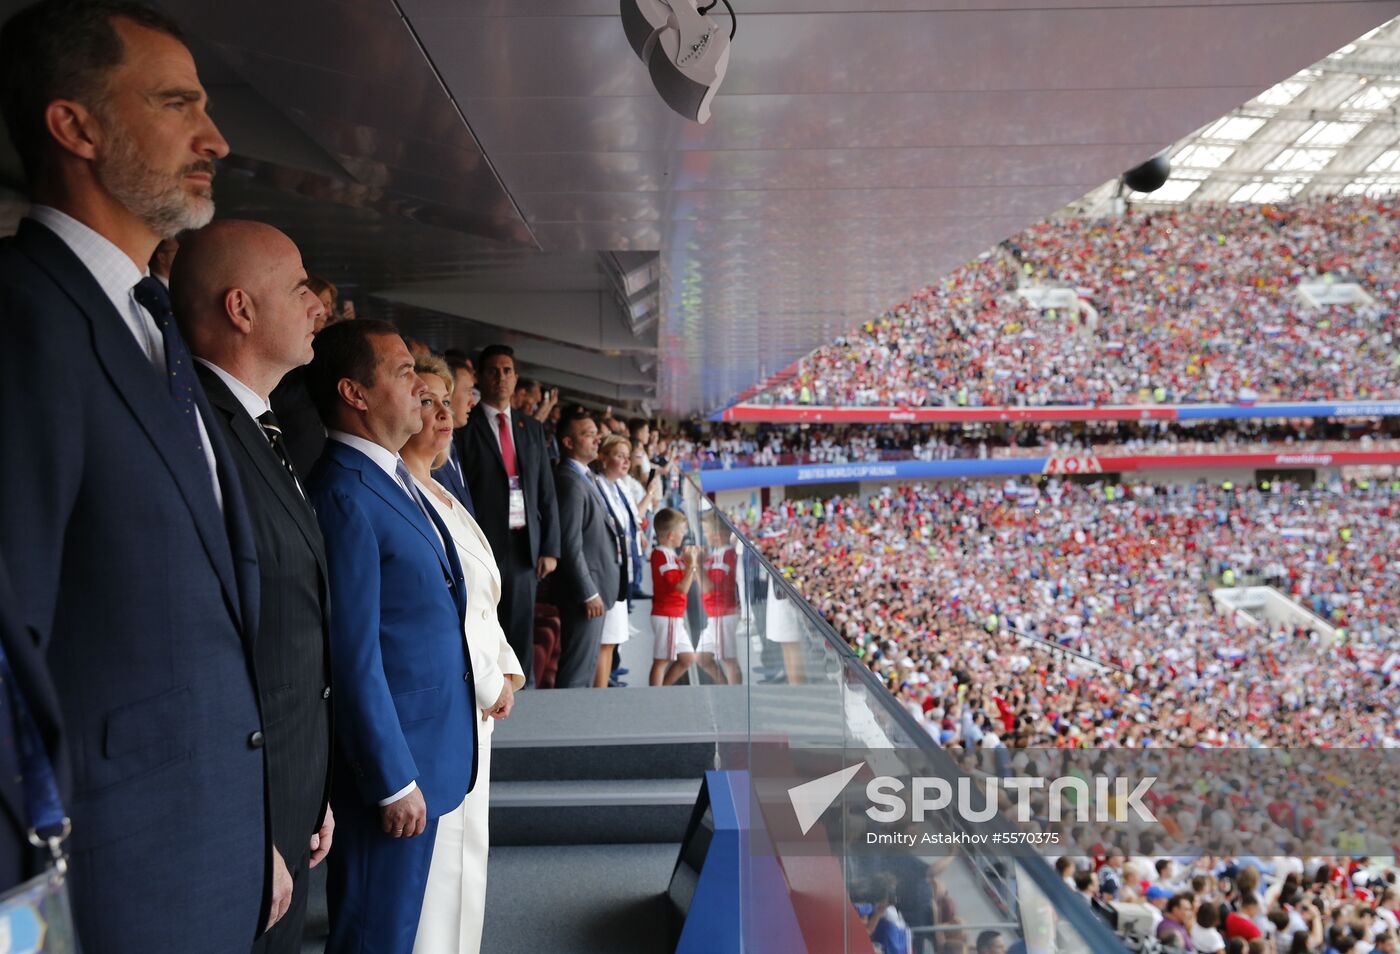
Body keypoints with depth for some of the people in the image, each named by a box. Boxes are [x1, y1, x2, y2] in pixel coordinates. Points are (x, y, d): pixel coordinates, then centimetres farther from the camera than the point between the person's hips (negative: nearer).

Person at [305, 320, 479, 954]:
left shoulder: (394, 475, 9)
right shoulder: (344, 494, -20)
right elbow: (355, 659, -21)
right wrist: (395, 781, -17)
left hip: (436, 748, 9)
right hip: (391, 758, -9)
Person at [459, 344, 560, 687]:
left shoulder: (531, 429, 15)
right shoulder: (465, 427, -1)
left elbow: (546, 494, 14)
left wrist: (550, 548, 6)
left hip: (525, 547, 5)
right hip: (484, 546, -4)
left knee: (522, 637, 8)